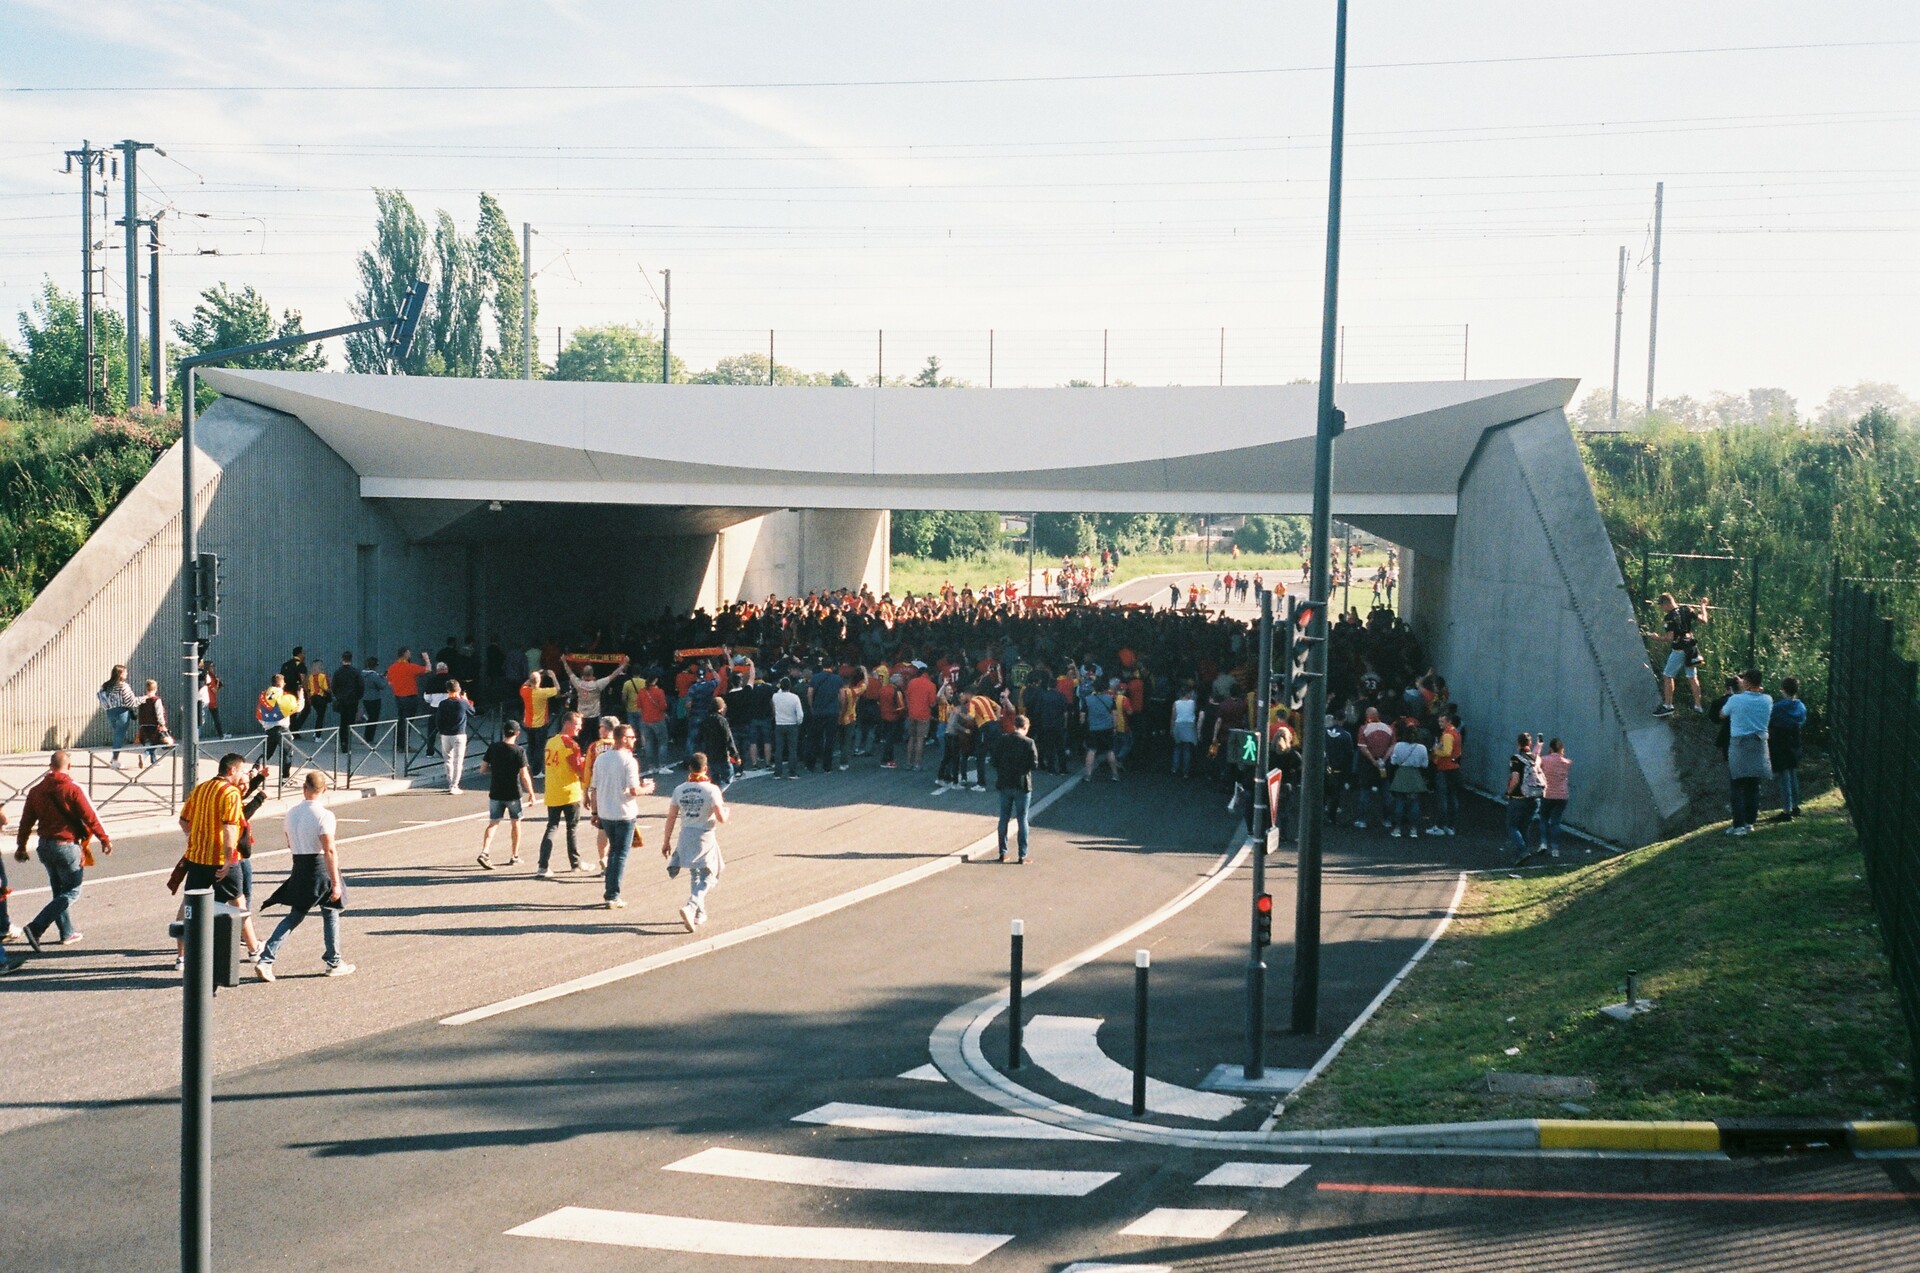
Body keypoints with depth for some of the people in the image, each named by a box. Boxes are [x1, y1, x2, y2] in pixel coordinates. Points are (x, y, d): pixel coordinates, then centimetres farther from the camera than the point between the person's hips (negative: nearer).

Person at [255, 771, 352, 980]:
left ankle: (265, 959, 1)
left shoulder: (291, 813, 3)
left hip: (299, 869, 5)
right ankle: (334, 963, 20)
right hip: (319, 867, -5)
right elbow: (329, 851, -20)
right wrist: (335, 883, -18)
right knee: (331, 914, 12)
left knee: (294, 916, 13)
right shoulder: (324, 815, -16)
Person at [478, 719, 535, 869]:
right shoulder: (518, 751, -13)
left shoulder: (493, 748, -2)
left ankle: (485, 852, -13)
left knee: (493, 823, 7)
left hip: (495, 793, 2)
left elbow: (483, 769, 1)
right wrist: (531, 793, -5)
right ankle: (515, 857, 20)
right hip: (513, 793, -2)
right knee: (515, 823, 13)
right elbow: (524, 776, -14)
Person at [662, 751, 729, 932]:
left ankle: (700, 913, 27)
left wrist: (667, 842, 12)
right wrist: (725, 810, 8)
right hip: (705, 837, -5)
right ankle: (690, 907, -18)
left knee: (694, 876, 20)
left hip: (685, 836, 5)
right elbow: (721, 818, -16)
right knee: (706, 878, 4)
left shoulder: (679, 790, 1)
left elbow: (671, 817, 4)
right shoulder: (711, 790, -12)